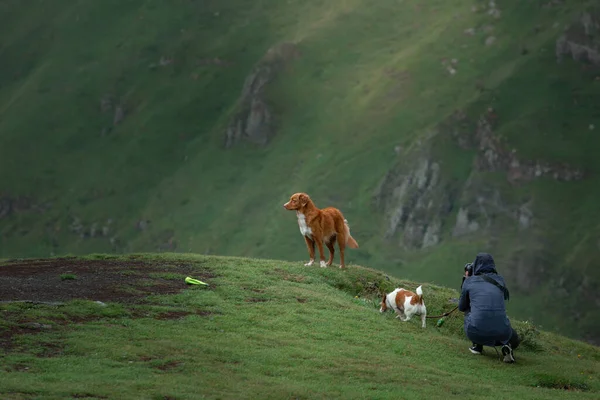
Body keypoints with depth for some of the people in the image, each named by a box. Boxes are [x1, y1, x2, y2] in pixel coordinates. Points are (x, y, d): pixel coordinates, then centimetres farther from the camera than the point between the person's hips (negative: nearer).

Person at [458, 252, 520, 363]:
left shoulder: (469, 281, 6)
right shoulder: (500, 280, 11)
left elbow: (462, 307, 20)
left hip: (476, 332, -1)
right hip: (501, 332, 1)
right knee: (514, 341, 35)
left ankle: (477, 345, 24)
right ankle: (507, 347, 0)